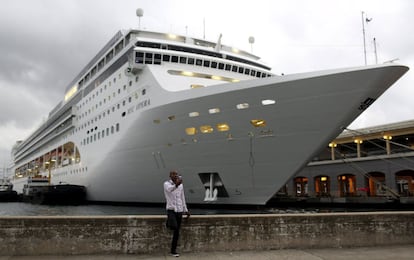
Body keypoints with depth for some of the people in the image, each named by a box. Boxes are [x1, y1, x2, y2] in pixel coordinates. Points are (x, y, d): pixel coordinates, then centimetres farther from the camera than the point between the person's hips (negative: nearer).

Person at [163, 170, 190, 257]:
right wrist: (176, 184, -52)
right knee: (173, 227, -28)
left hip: (179, 210, 5)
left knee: (177, 231, 5)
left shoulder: (181, 185, 9)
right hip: (171, 209, -4)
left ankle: (173, 251, 16)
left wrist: (186, 210, 14)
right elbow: (169, 189, -32)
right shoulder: (166, 184, -7)